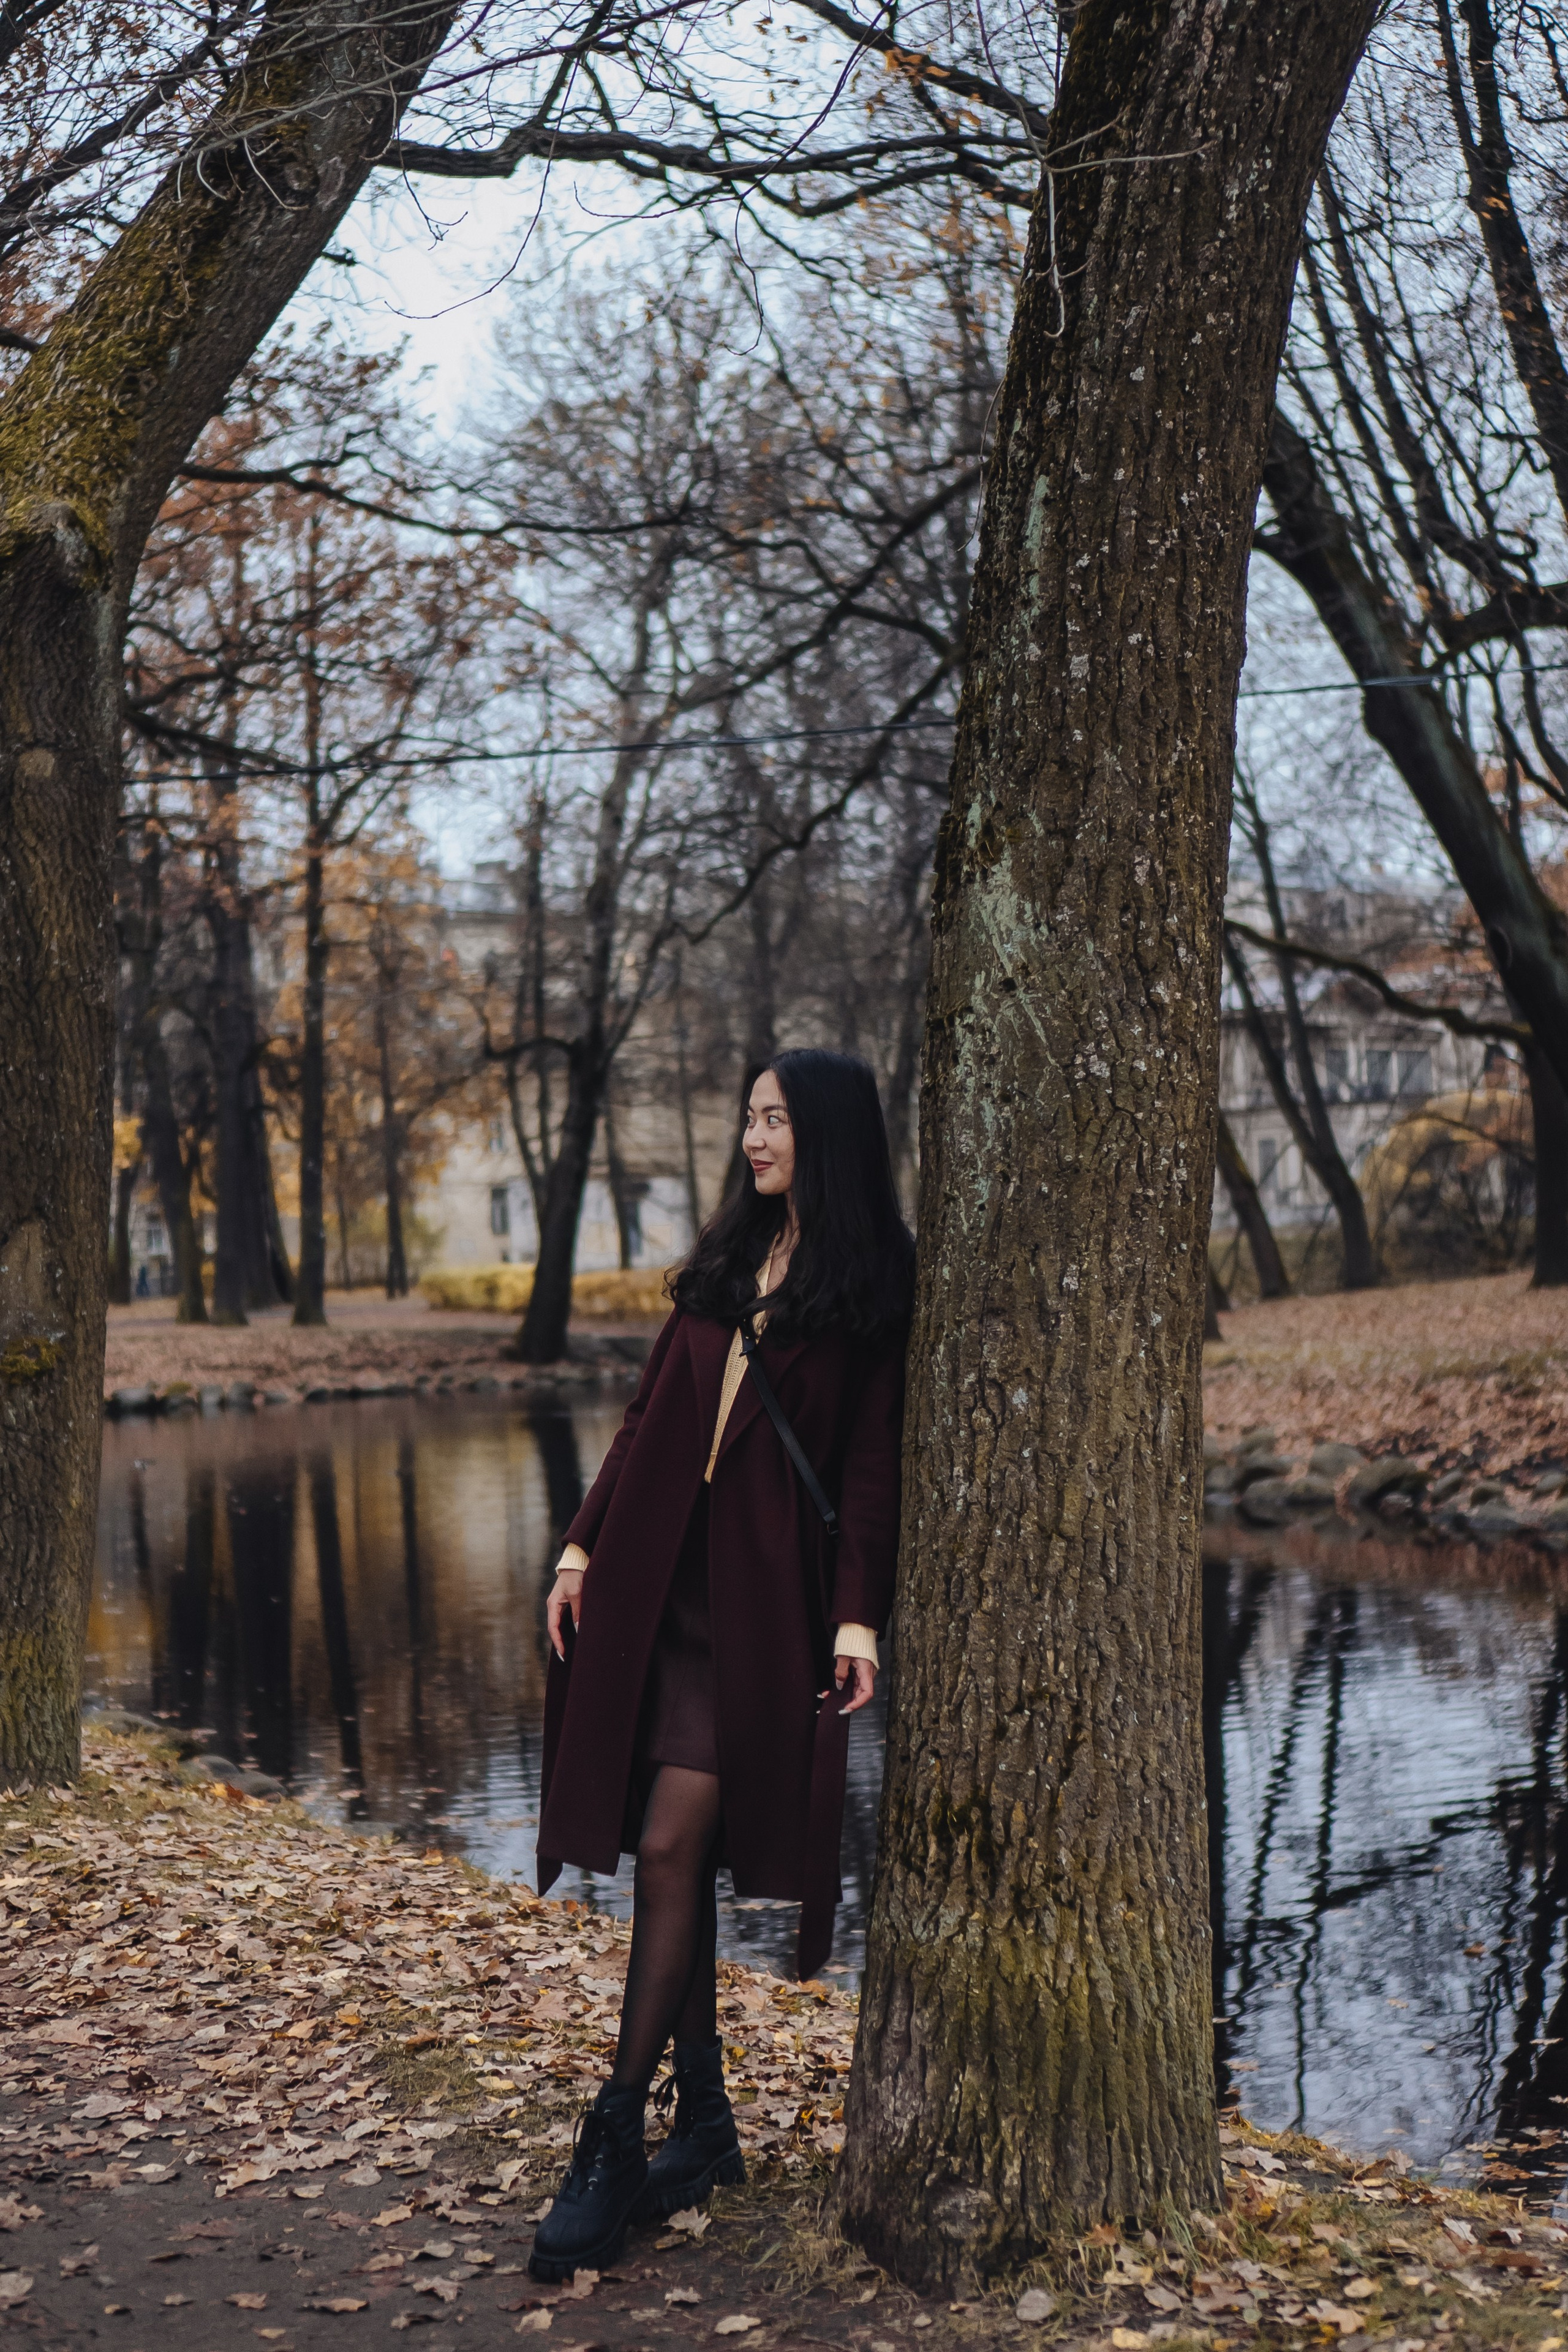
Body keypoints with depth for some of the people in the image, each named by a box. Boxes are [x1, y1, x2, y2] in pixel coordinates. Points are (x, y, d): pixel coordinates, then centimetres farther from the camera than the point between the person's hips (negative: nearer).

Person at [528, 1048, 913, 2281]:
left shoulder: (874, 1284, -3)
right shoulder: (725, 1259, 15)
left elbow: (874, 1462, -7)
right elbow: (653, 1413, 15)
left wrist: (858, 1617, -14)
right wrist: (584, 1544, 9)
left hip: (764, 1592, -6)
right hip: (659, 1573, 6)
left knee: (671, 1846, -11)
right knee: (670, 1858, 8)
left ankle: (615, 2143, -3)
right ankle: (704, 2123, 19)